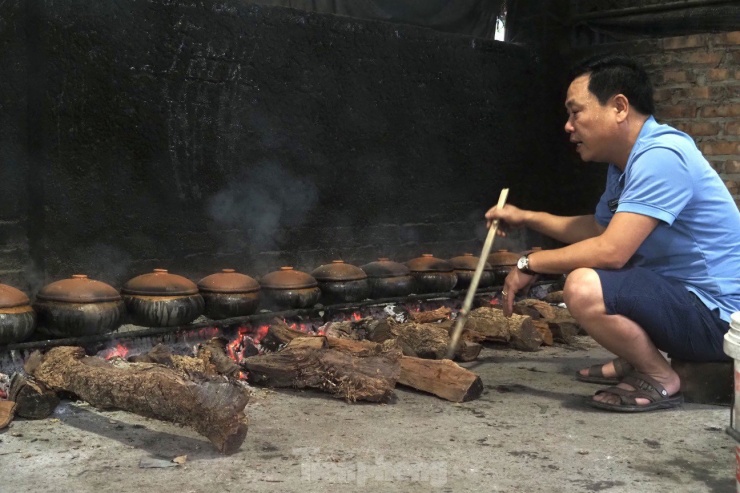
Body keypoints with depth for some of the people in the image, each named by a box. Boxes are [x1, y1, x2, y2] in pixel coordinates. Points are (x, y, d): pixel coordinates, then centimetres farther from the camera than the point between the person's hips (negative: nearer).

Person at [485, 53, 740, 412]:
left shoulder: (660, 156, -22)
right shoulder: (626, 162, 9)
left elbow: (610, 251, -29)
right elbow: (598, 228, 23)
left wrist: (532, 264, -16)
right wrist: (526, 218, 16)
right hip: (677, 290, 11)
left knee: (583, 288, -31)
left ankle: (660, 380, -8)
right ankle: (633, 362, 18)